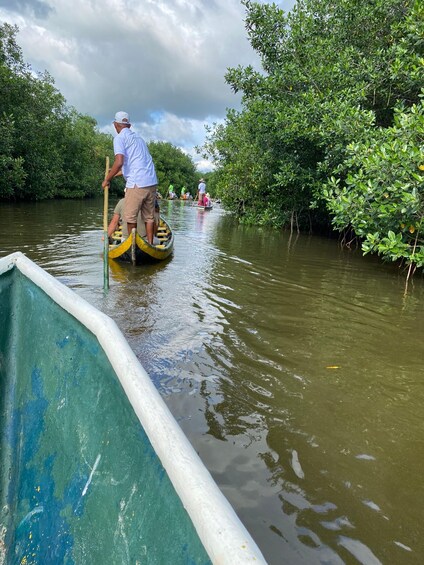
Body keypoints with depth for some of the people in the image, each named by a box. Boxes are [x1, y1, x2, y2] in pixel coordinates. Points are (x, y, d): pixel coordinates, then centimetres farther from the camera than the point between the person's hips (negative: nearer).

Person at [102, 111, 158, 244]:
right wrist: (116, 173, 39)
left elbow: (119, 162, -15)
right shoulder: (138, 137, 23)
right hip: (152, 182, 7)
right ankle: (150, 245, 17)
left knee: (130, 217, 4)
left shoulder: (120, 138, -1)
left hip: (137, 183, -7)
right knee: (149, 216, 13)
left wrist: (107, 179, -4)